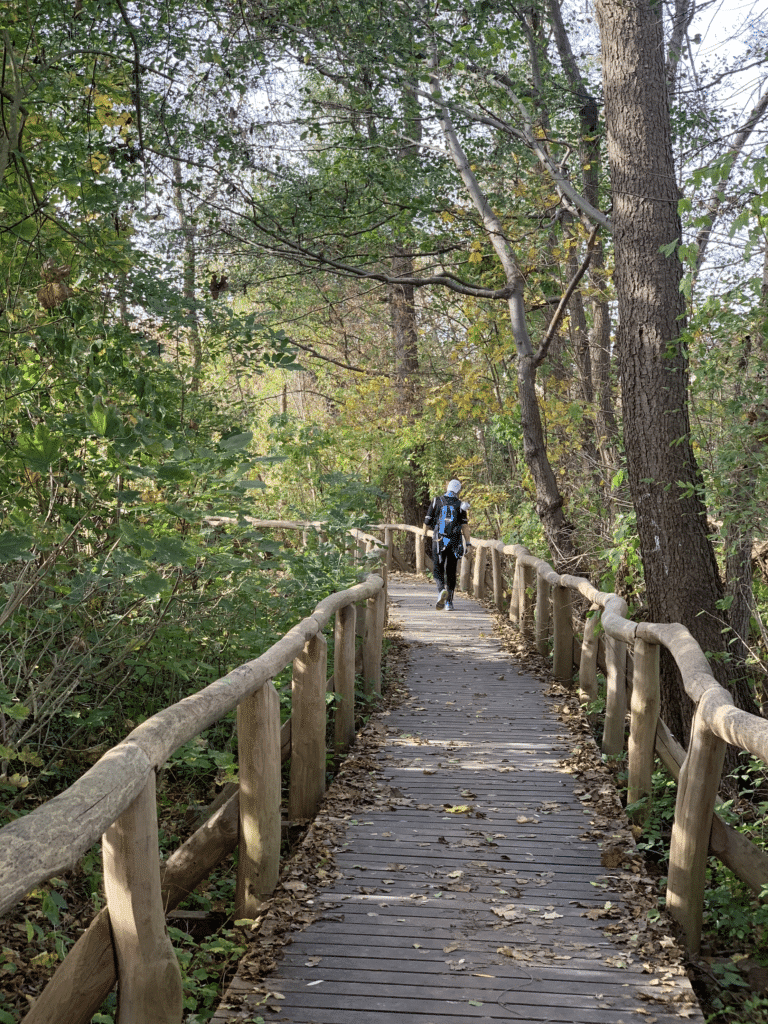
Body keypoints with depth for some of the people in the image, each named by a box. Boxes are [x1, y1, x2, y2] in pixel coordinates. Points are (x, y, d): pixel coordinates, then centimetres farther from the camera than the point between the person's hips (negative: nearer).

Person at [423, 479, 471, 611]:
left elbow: (427, 524, 3)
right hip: (455, 542, 1)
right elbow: (465, 525, -5)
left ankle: (442, 590, -23)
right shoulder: (460, 505, 3)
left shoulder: (436, 502, 2)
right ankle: (449, 602, 8)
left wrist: (430, 528, 25)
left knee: (438, 569, 7)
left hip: (439, 541, -1)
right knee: (451, 572, 10)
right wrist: (468, 543, -2)